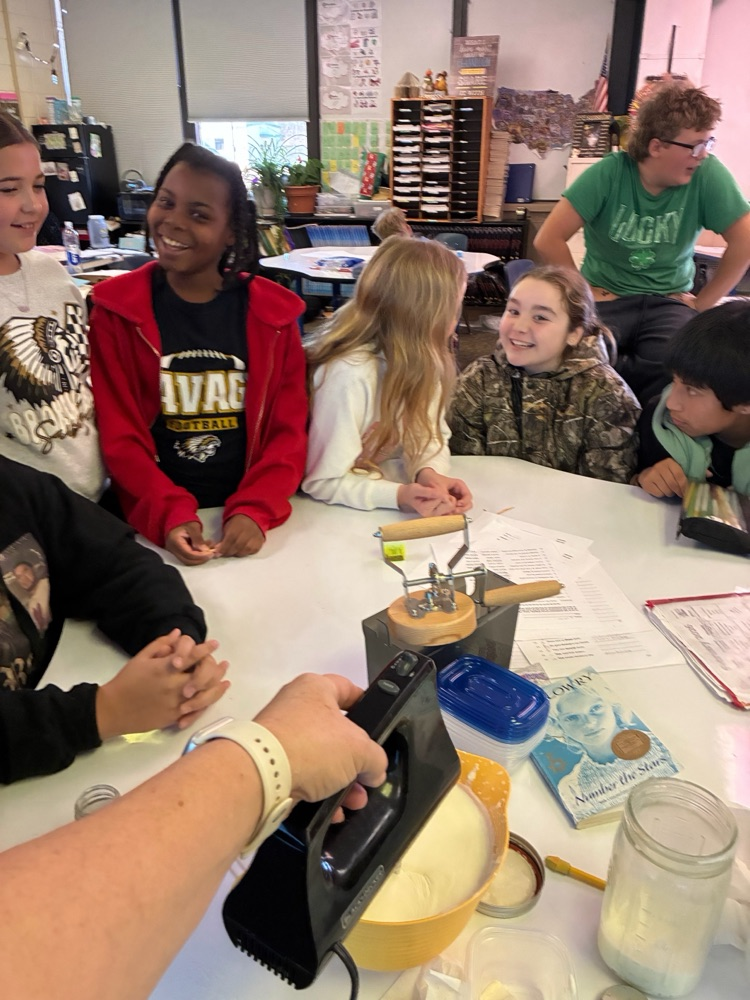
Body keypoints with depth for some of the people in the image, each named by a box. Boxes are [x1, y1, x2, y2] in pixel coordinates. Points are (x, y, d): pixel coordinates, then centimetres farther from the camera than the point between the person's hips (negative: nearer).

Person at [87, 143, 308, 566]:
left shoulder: (272, 312, 4)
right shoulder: (116, 310, 2)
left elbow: (289, 431, 0)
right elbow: (119, 435, -3)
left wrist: (255, 511, -15)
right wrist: (170, 515, -18)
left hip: (250, 526, 1)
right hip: (153, 530, -1)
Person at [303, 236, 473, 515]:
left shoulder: (421, 357, -5)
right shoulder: (349, 375, -28)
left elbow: (429, 434, -4)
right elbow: (324, 481, -24)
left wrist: (430, 472, -25)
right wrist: (398, 495, -37)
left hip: (391, 480, 5)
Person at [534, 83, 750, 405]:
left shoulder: (708, 175, -7)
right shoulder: (608, 173, -11)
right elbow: (548, 240, -13)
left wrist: (702, 303, -5)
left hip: (668, 300, 1)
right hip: (606, 296, -1)